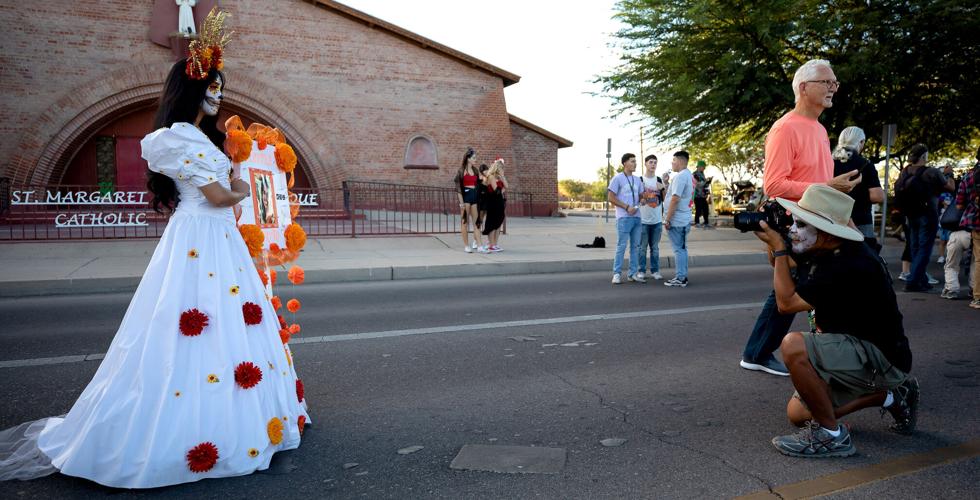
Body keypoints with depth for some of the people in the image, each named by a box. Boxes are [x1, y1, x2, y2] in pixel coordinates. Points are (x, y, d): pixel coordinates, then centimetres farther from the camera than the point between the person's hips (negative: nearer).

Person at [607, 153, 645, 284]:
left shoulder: (637, 179, 15)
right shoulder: (618, 178, -5)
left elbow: (641, 196, 19)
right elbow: (610, 197, -9)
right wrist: (627, 207, -13)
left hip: (637, 217, 7)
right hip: (624, 217, -7)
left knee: (635, 246, 8)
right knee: (621, 246, -7)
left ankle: (633, 273, 15)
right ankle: (617, 274, -2)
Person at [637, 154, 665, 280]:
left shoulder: (659, 180, 8)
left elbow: (664, 199, 6)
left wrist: (663, 188, -11)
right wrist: (641, 199, -19)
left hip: (657, 220, 3)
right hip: (643, 219, -3)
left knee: (655, 247, 10)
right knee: (642, 247, 3)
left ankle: (655, 271, 15)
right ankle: (641, 271, 10)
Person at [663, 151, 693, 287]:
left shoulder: (680, 176, -17)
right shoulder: (689, 176, 15)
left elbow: (675, 199, -22)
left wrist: (667, 219, -19)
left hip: (676, 220, -10)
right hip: (684, 219, 10)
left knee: (679, 249, -5)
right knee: (682, 248, 14)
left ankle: (680, 278, 0)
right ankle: (682, 276, 21)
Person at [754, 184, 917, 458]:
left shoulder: (848, 266, -30)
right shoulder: (829, 251, -2)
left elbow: (786, 302, -24)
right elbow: (783, 266, 16)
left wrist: (779, 248, -17)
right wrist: (772, 241, -3)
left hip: (882, 360, -10)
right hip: (861, 351, 10)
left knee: (794, 346, -32)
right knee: (798, 412, 11)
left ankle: (831, 435, -13)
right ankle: (892, 396, 22)